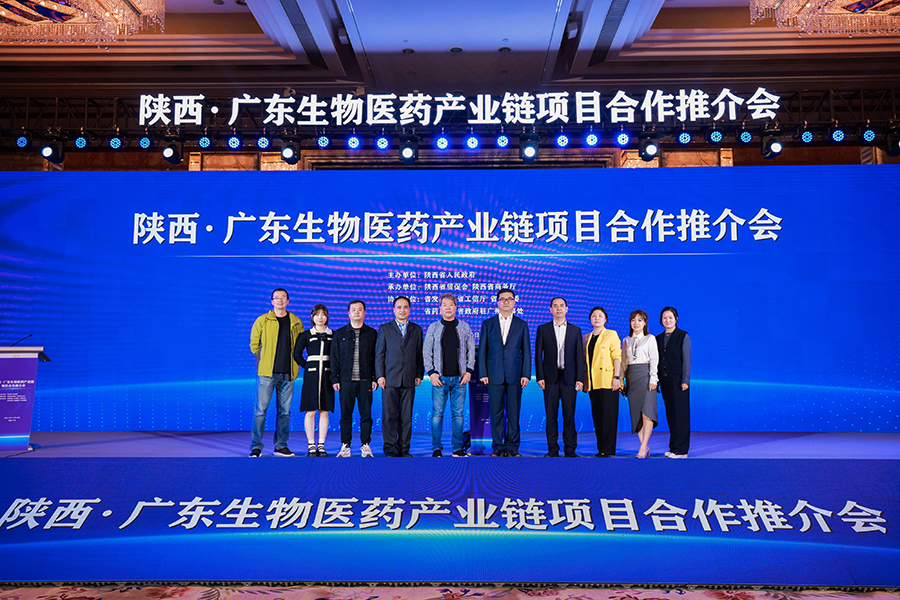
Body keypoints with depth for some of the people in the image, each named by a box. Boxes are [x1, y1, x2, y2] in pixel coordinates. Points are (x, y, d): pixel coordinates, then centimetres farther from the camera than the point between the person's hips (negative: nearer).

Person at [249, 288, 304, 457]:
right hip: (267, 372, -3)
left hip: (288, 373, 3)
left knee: (285, 411, 7)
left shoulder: (296, 322, 10)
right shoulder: (262, 320, 3)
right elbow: (254, 344, 9)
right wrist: (263, 359, 7)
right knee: (260, 410, -3)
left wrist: (293, 362, 11)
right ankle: (256, 446, 6)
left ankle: (281, 446, 16)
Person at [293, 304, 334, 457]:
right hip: (311, 376, -2)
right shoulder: (306, 335, 5)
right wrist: (307, 366, 2)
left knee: (324, 411, 3)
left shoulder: (333, 335, 10)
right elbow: (297, 354, 8)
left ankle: (321, 446, 9)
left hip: (327, 375, 2)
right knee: (310, 411, -2)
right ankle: (311, 446, 5)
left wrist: (333, 370, 4)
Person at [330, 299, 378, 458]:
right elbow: (334, 357, 8)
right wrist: (334, 378, 0)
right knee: (345, 414, 3)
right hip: (346, 380, 0)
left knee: (366, 414, 1)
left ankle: (365, 446, 10)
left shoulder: (372, 334, 9)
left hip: (365, 380, 0)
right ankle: (345, 446, 11)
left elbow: (376, 357, 8)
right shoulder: (340, 334, 10)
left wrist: (375, 378, 0)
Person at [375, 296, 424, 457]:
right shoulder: (384, 329, 8)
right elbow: (379, 354, 5)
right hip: (390, 379, -1)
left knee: (406, 417, 3)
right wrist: (380, 375, -3)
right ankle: (390, 448, 5)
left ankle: (404, 449, 11)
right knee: (389, 415, -3)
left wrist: (419, 375, 6)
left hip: (409, 380, 2)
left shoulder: (417, 330, 13)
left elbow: (419, 354, 13)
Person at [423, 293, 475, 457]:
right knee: (437, 413, -1)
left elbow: (471, 350, 11)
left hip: (460, 377, 1)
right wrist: (431, 373, -5)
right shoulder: (434, 327, 6)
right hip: (440, 377, -1)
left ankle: (458, 448, 12)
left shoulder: (464, 327, 9)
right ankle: (436, 448, 8)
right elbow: (426, 351, 4)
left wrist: (469, 371, 1)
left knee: (458, 413, 4)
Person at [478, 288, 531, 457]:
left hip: (515, 376, 0)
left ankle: (512, 447, 11)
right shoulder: (487, 324, 9)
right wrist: (483, 373, -1)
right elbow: (482, 350, 7)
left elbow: (526, 351, 7)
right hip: (494, 375, 0)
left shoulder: (522, 325, 10)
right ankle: (498, 448, 11)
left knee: (514, 413, 2)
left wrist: (526, 374, -2)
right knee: (496, 413, 2)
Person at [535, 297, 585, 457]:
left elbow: (580, 356, 6)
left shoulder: (575, 330, 10)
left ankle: (570, 449, 9)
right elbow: (538, 355, 5)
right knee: (551, 415, 2)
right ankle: (552, 449, 10)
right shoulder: (543, 329, 8)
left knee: (569, 415, 1)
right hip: (550, 378, 0)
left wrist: (580, 378, -2)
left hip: (569, 378, 0)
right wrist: (540, 377, -4)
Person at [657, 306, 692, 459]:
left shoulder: (683, 336, -1)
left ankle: (681, 449, 1)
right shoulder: (659, 338, 14)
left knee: (681, 414, -3)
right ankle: (673, 447, 15)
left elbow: (687, 359, -6)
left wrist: (685, 380, -12)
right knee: (670, 414, 9)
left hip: (678, 380, -5)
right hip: (665, 381, 5)